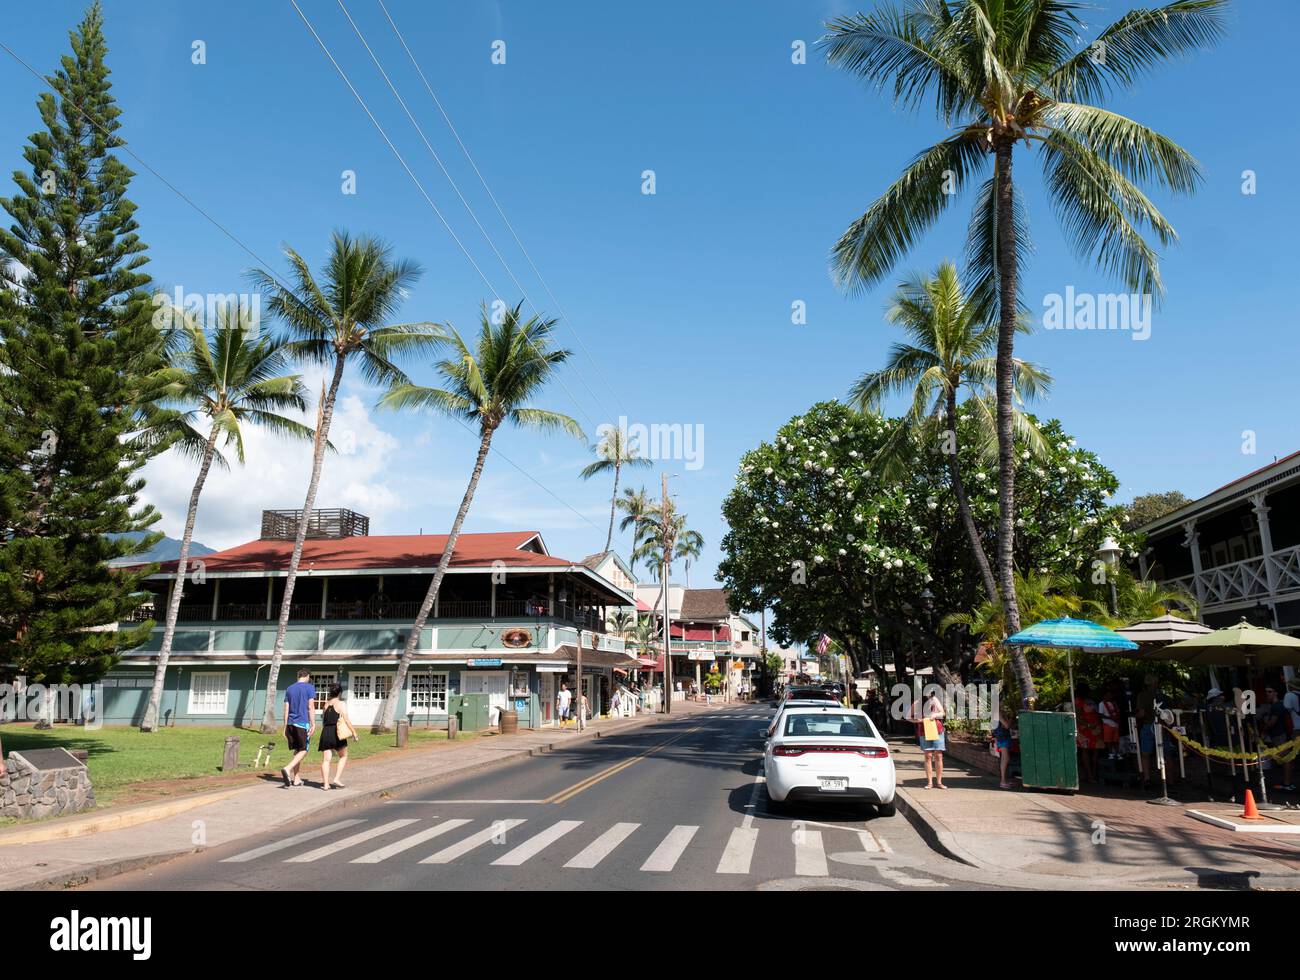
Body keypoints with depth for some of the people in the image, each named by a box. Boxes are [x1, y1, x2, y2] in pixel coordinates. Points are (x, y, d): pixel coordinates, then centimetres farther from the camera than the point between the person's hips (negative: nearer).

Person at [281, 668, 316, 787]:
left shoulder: (289, 689, 13)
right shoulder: (309, 687, -3)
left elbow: (286, 710, 12)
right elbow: (310, 708, -9)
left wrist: (285, 727, 15)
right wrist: (313, 725, -9)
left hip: (291, 724, 6)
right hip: (303, 723, -6)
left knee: (297, 750, 13)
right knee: (303, 751, 0)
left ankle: (296, 779, 12)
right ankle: (288, 769, -22)